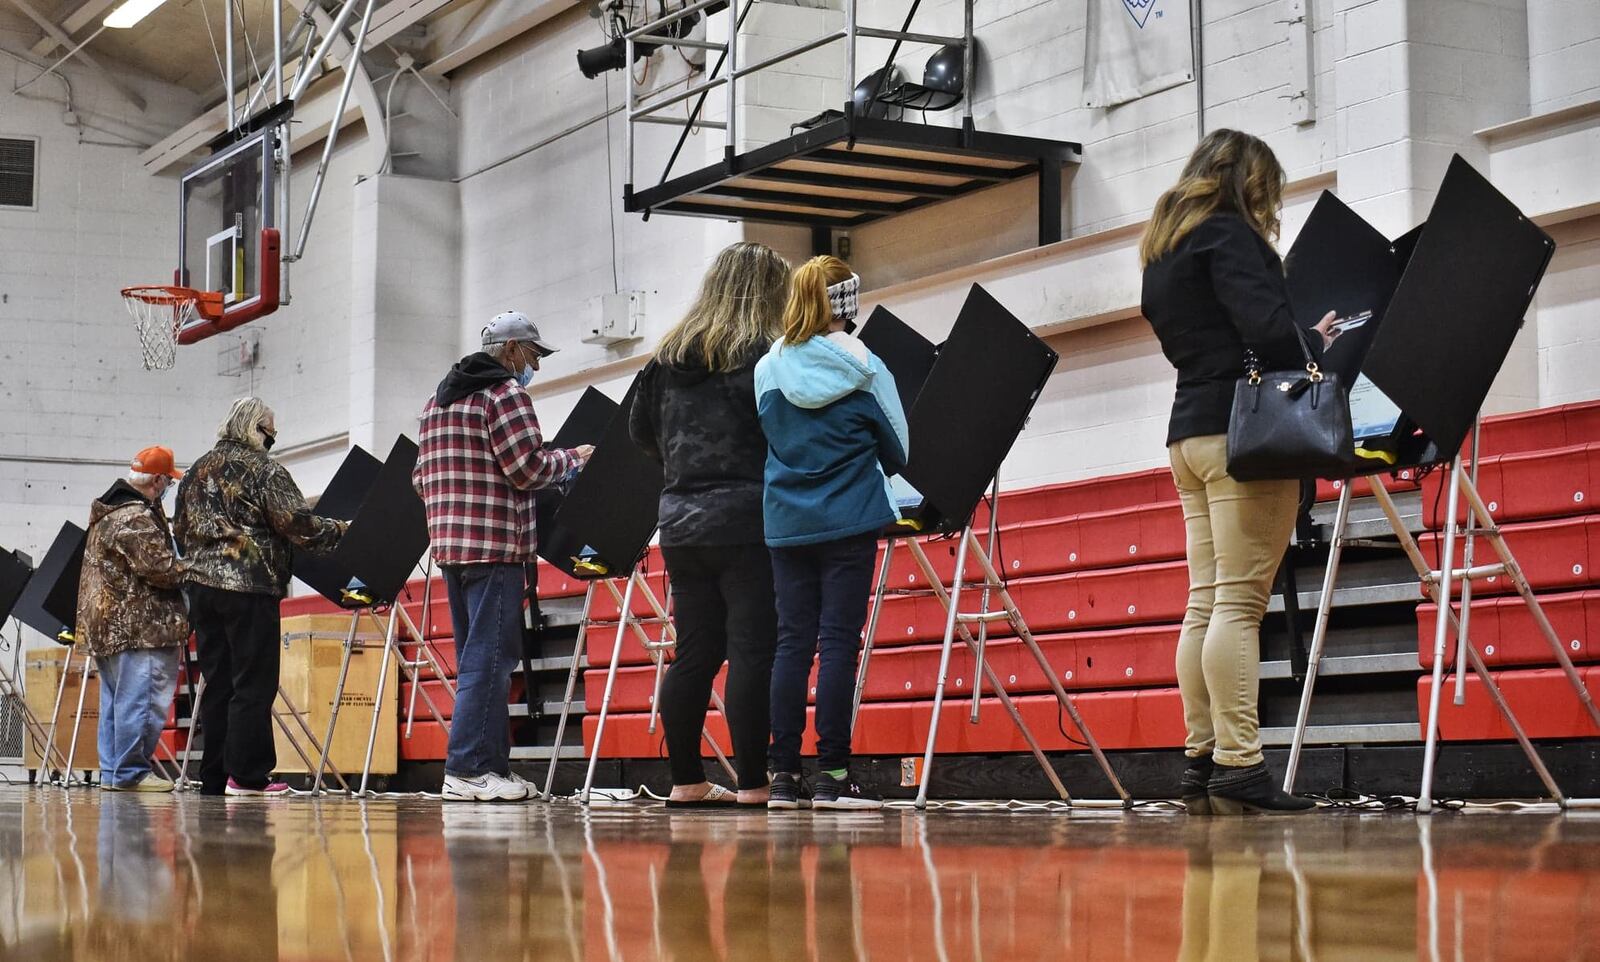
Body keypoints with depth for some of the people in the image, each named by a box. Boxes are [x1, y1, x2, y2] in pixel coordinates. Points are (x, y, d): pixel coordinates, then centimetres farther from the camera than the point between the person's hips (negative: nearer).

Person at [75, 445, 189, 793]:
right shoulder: (136, 519, -16)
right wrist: (194, 569, -4)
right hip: (139, 626, -11)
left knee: (115, 698, 14)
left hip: (105, 624, 11)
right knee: (141, 699, -8)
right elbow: (158, 568, -20)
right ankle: (130, 772, -7)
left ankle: (112, 770, 17)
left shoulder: (106, 513, 17)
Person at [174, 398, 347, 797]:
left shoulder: (197, 471, 17)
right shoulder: (264, 470, -5)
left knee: (217, 684, 9)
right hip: (250, 586, -7)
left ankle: (214, 776, 10)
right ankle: (246, 775, -9)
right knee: (254, 683, -5)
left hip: (202, 583, 7)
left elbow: (180, 528, 22)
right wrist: (340, 530, 4)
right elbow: (298, 524, -10)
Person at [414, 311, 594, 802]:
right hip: (495, 545, -9)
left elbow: (423, 476, 19)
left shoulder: (438, 399, 20)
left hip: (450, 542, 9)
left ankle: (491, 764, 13)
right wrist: (571, 458, 2)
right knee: (489, 656, -8)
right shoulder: (505, 392, -7)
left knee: (479, 656, 12)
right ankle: (467, 770, -11)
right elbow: (527, 468, -14)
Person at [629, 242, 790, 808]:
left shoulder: (668, 355, 12)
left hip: (681, 520, 7)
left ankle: (685, 782, 14)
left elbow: (640, 431, 19)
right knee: (753, 651, -5)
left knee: (695, 651, 10)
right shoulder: (765, 354, -7)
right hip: (746, 521, -6)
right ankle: (753, 785, -6)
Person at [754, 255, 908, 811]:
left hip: (786, 524, 4)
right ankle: (833, 776, -4)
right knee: (838, 642, -3)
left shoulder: (768, 370, 2)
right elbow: (897, 450, 3)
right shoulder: (862, 369, -6)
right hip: (848, 521, -3)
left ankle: (783, 774, 5)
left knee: (792, 642, 6)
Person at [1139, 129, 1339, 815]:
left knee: (1206, 602, 6)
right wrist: (1321, 350, 0)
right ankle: (1238, 766, -15)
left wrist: (1303, 341, 20)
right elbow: (1266, 327, -19)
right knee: (1239, 601, -12)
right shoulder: (1227, 235, -6)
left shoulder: (1164, 248, 22)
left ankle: (1202, 760, 4)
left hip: (1190, 429, 9)